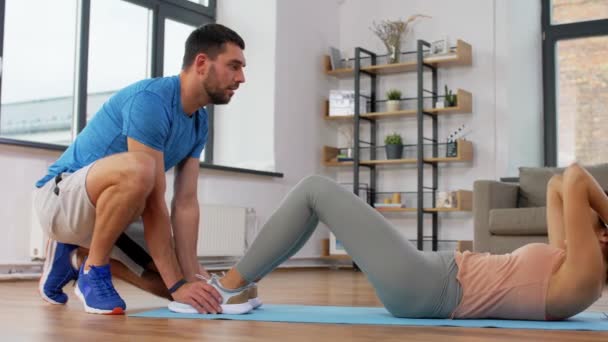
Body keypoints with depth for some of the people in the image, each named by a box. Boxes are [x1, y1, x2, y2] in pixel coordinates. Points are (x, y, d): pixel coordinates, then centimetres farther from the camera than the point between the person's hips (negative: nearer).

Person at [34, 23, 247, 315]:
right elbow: (154, 201, -29)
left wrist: (191, 276, -14)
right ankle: (93, 271, -15)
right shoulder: (150, 100, -26)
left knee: (177, 279, 2)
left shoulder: (199, 122, 1)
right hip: (61, 196, -9)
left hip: (108, 210, 9)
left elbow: (186, 203, -3)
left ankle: (74, 252, 16)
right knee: (137, 169, -39)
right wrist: (178, 284, -29)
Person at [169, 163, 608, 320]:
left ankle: (229, 287, 2)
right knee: (318, 194, 13)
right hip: (436, 278, 10)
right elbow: (557, 187, 22)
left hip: (421, 287, -10)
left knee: (315, 189, -6)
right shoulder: (572, 270, 14)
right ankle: (237, 284, 17)